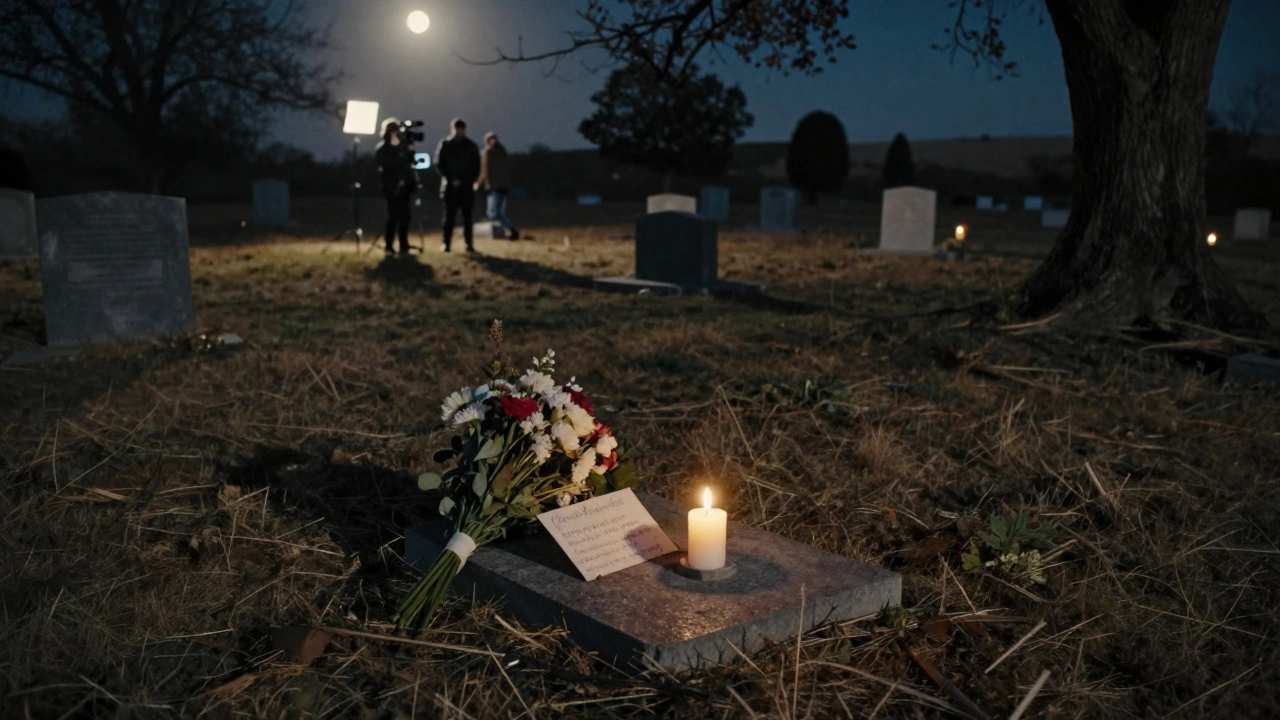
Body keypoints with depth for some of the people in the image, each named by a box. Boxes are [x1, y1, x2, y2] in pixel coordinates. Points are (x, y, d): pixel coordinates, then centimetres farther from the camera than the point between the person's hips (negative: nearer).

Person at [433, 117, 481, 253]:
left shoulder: (471, 146, 8)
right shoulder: (444, 145, 3)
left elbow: (476, 166, 10)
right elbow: (439, 165, -1)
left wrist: (471, 180, -6)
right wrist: (451, 179, -12)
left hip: (467, 187, 1)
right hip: (450, 187, -1)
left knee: (467, 216, 2)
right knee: (449, 215, -2)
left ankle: (469, 244, 4)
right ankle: (446, 243, 1)